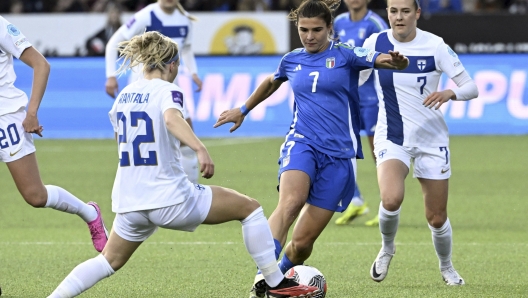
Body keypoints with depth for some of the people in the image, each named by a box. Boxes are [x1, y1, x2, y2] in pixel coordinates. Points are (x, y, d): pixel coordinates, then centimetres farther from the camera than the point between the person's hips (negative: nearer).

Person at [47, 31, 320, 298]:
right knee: (250, 208, 7)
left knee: (110, 261, 25)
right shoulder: (167, 91, -8)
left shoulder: (123, 95, 12)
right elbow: (172, 118, -31)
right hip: (170, 200, -6)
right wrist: (199, 148, -45)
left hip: (129, 204, 6)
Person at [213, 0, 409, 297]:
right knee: (290, 202, -32)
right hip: (301, 142, 1)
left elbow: (383, 59, -12)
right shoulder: (292, 61, 12)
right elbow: (271, 83, 35)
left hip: (338, 154, -1)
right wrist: (243, 110, 45)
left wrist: (395, 61, -36)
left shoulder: (345, 56, 1)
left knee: (303, 241, -3)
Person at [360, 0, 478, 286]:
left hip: (431, 139, 0)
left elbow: (471, 88, -10)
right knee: (391, 199, -28)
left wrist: (449, 93, -29)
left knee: (436, 218, 5)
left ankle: (447, 267, 36)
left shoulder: (434, 46, -11)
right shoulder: (375, 43, -5)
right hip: (392, 138, 0)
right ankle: (387, 249, 4)